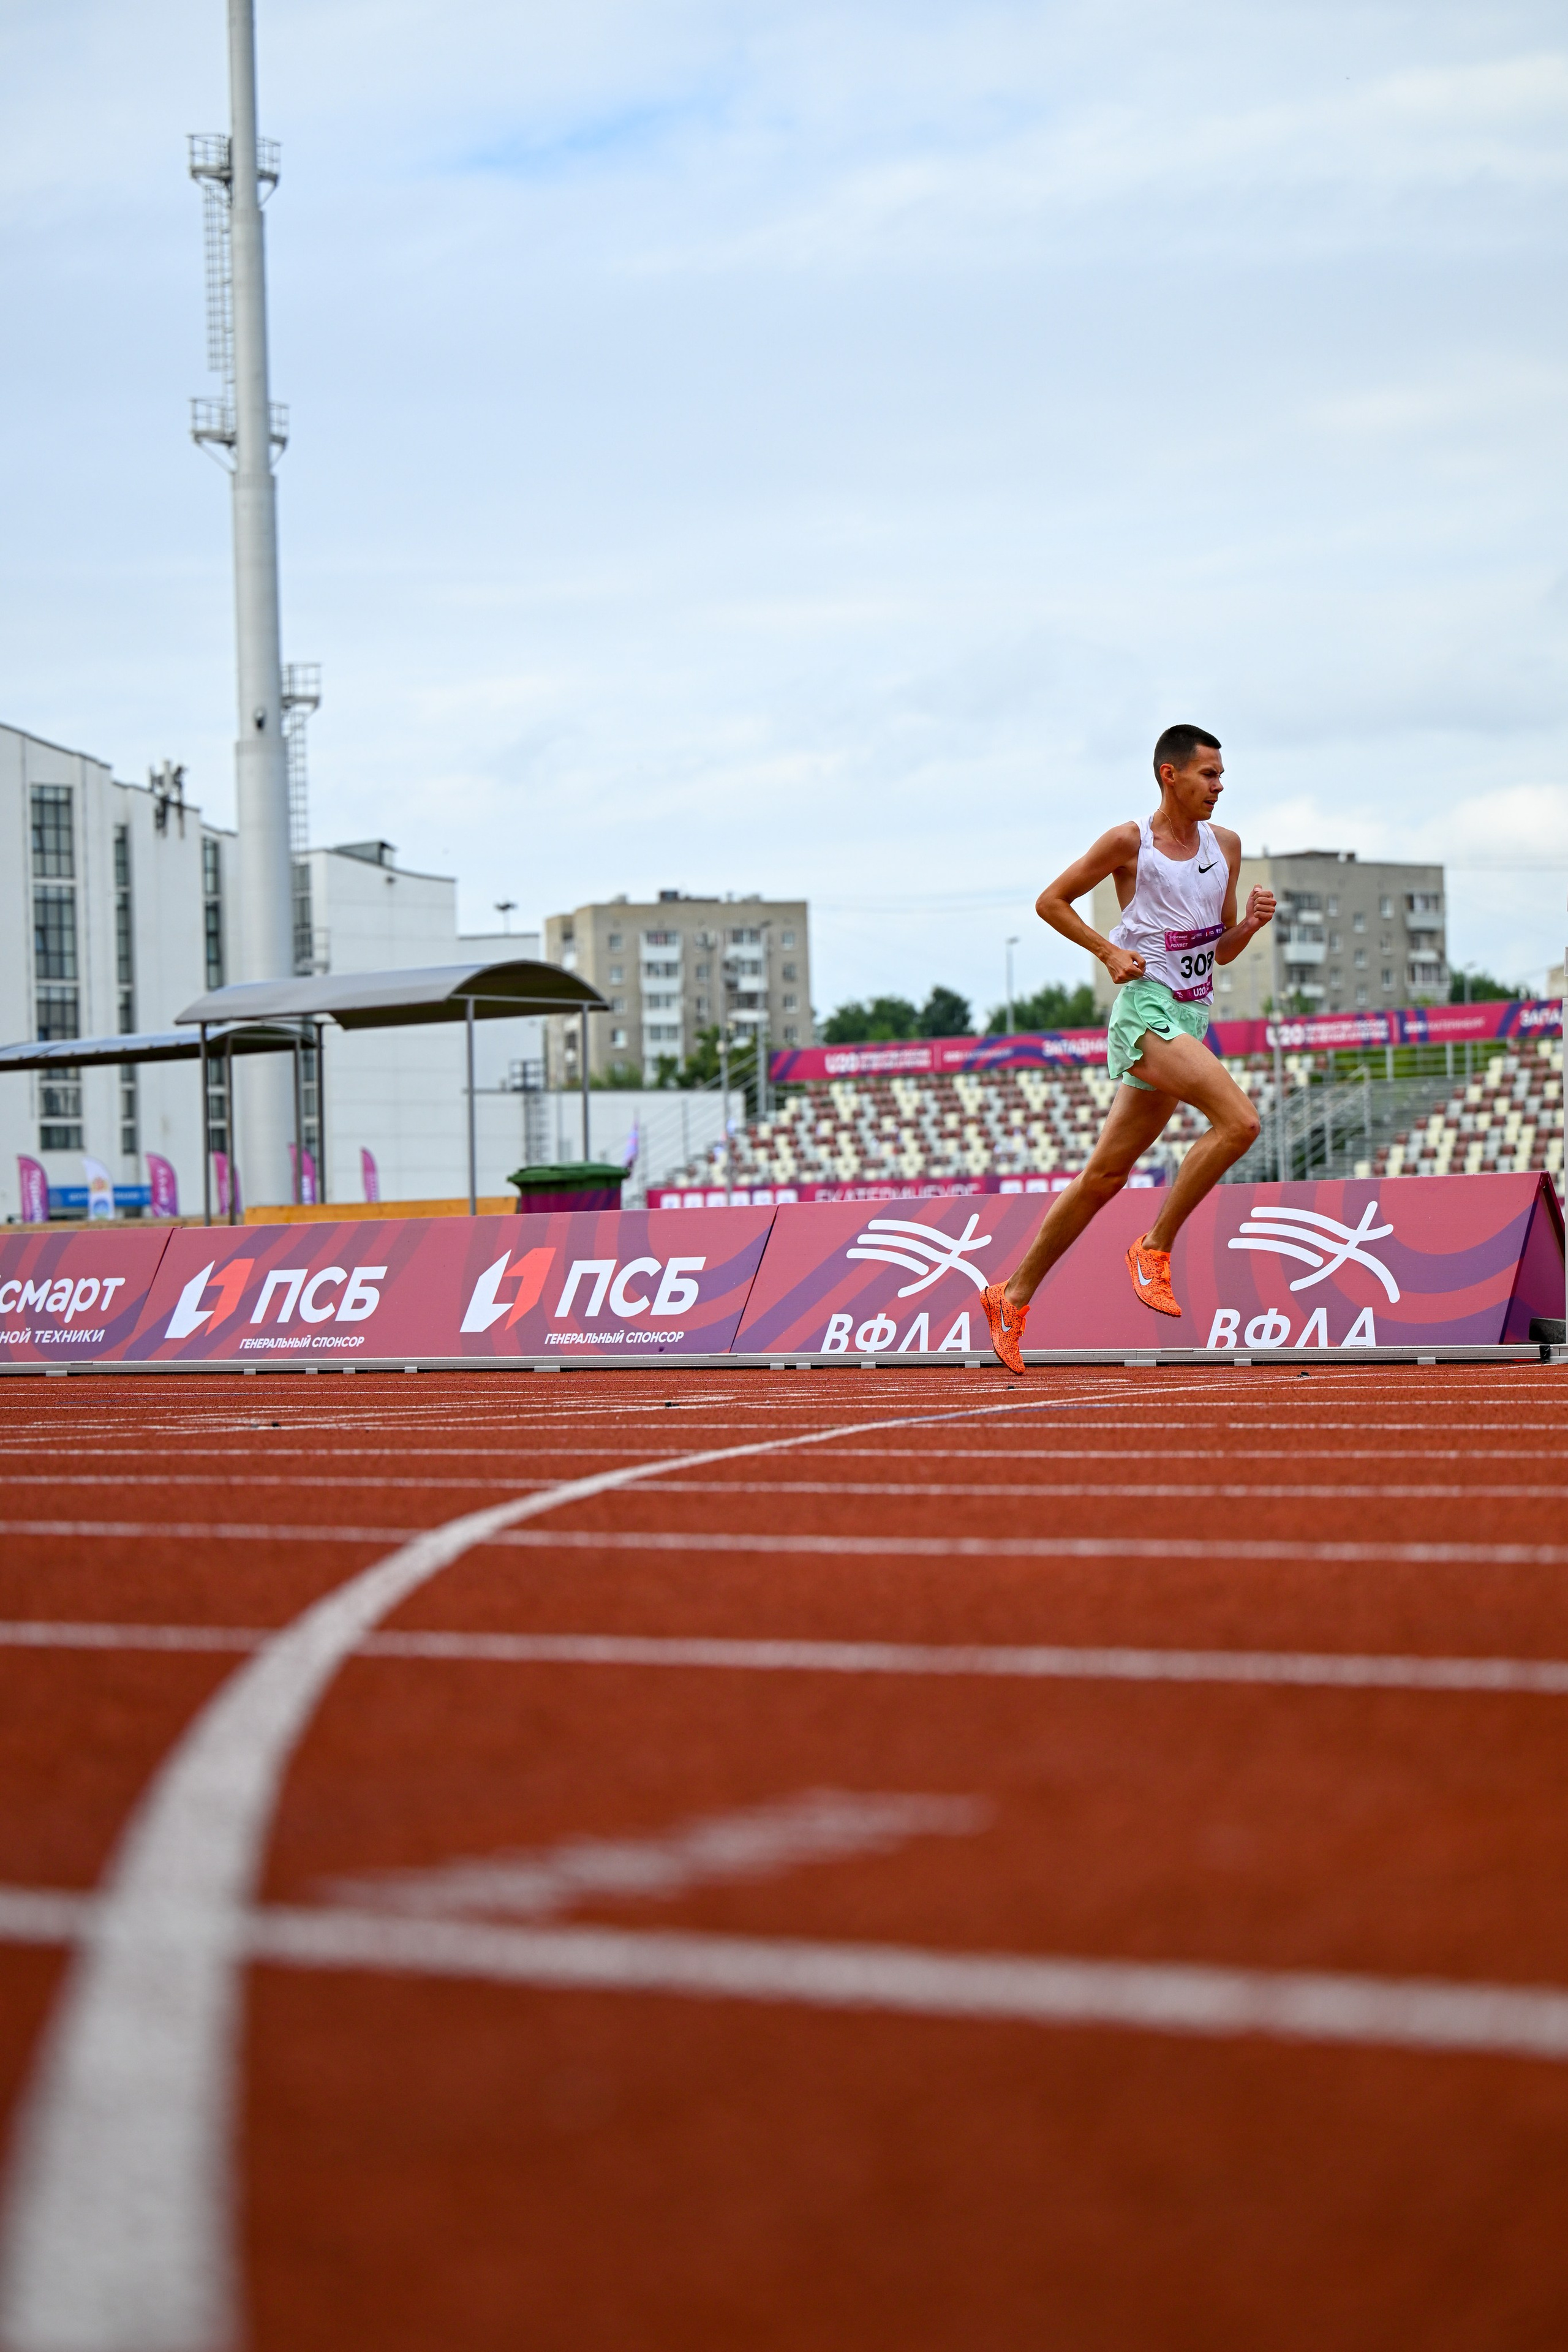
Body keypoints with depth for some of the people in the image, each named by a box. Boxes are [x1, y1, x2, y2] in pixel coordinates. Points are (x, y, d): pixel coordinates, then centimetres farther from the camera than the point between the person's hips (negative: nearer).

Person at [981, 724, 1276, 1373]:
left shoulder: (1226, 845, 14)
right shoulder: (1130, 842, -5)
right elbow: (1051, 900, 3)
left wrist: (1253, 922, -1)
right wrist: (1108, 950, -9)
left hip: (1190, 1019, 7)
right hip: (1146, 1008, -7)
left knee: (1105, 1175, 9)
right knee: (1239, 1120, -25)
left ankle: (1014, 1296, 18)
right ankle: (1155, 1246, -14)